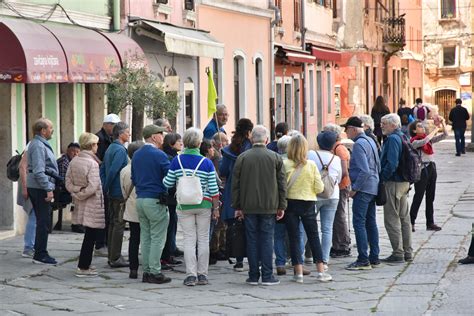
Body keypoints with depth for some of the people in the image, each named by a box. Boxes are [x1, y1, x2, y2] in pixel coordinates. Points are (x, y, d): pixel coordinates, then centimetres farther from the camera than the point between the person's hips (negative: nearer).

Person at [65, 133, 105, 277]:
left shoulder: (74, 161, 5)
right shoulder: (92, 163, -17)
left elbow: (68, 182, 7)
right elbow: (93, 187, -21)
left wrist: (76, 193, 4)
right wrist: (81, 194, -6)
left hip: (80, 205, 8)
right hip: (92, 205, -7)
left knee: (89, 235, 17)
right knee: (90, 236, 0)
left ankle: (84, 265, 22)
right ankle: (83, 268, 3)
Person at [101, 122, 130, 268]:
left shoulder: (110, 148, 13)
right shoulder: (120, 150, -16)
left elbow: (102, 169, 16)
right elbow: (113, 171, -23)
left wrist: (105, 188, 13)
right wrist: (107, 187, -12)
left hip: (112, 193, 9)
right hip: (120, 193, -9)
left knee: (112, 223, 13)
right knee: (119, 224, -5)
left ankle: (112, 256, 19)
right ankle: (115, 258, -3)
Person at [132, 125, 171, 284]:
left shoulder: (136, 155, 10)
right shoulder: (159, 155, -13)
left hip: (140, 199, 7)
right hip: (156, 200, -7)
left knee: (145, 237, 12)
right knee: (157, 238, -3)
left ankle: (146, 271, 14)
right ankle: (155, 272, -4)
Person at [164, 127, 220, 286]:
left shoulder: (177, 161, -5)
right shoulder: (206, 163, -5)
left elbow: (168, 183, 0)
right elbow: (213, 188, -4)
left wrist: (164, 179, 23)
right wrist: (215, 208, 5)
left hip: (184, 206, 0)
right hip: (204, 205, 0)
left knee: (189, 240, 3)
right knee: (203, 239, 9)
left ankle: (191, 275, 0)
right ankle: (202, 275, 12)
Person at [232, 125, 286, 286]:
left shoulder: (242, 157, 0)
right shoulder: (275, 157, -1)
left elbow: (236, 184, 2)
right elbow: (282, 183, 1)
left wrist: (237, 207, 8)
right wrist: (281, 206, 7)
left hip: (248, 206, 1)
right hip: (269, 206, -1)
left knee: (252, 240, 5)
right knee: (267, 239, 2)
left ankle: (253, 276, 7)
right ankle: (267, 276, 1)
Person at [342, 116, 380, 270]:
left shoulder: (359, 144, -16)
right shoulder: (371, 141, 13)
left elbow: (364, 171, -22)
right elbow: (378, 166, 20)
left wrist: (354, 188, -15)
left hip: (363, 188, -10)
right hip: (373, 188, 10)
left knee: (359, 223, -8)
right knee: (371, 222, 13)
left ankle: (363, 260, -10)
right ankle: (374, 257, 18)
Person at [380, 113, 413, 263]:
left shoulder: (393, 139, -16)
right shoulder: (402, 137, 13)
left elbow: (392, 164, -25)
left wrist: (382, 178, -15)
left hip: (393, 183, -10)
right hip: (404, 182, 10)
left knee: (392, 219, -4)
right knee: (404, 218, 14)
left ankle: (398, 253, -3)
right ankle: (408, 253, 19)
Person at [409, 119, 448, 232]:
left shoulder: (429, 139, 11)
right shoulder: (414, 142, -8)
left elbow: (444, 135, 8)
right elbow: (424, 141, -28)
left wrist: (443, 123, -5)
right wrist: (435, 130, -21)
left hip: (432, 168, 7)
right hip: (421, 170, -7)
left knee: (430, 197, 11)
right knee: (418, 197, -3)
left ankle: (430, 223, 16)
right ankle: (411, 222, 3)